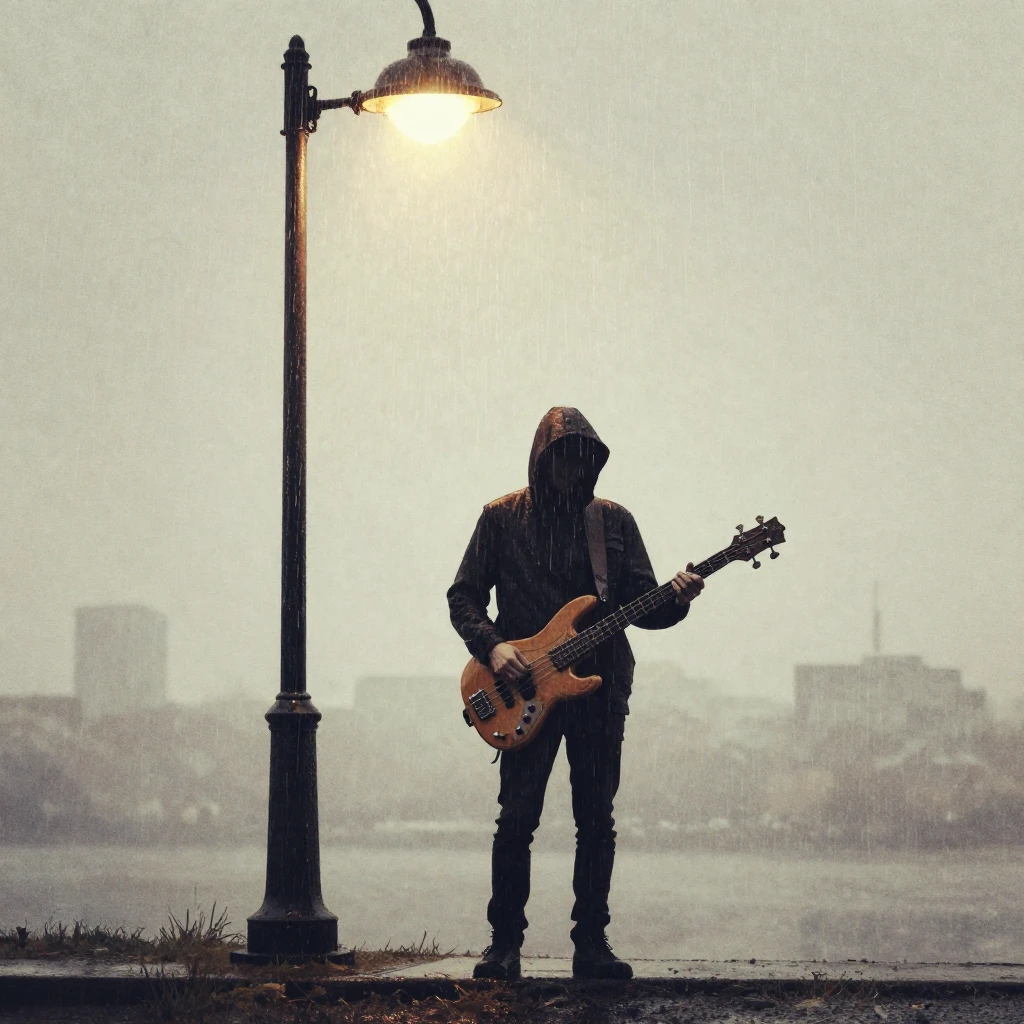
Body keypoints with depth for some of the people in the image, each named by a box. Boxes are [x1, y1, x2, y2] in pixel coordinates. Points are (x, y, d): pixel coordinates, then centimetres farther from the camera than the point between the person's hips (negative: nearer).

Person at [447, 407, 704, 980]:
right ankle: (505, 942, 4)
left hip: (601, 687, 2)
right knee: (517, 818, -6)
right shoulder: (503, 518, 4)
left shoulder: (615, 521, 9)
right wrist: (492, 645, -12)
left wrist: (676, 602, -14)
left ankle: (591, 942, 11)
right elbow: (464, 597, 5)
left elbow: (643, 607, 7)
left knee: (597, 820, 3)